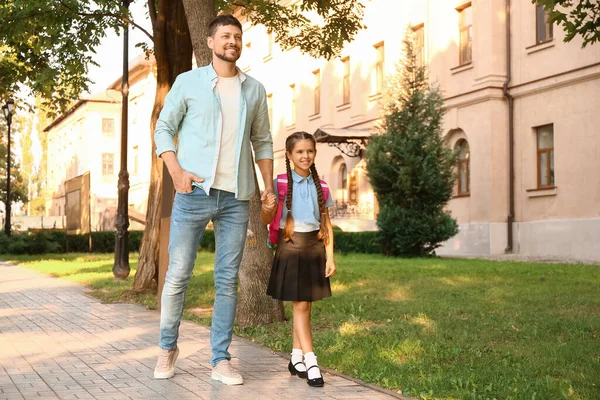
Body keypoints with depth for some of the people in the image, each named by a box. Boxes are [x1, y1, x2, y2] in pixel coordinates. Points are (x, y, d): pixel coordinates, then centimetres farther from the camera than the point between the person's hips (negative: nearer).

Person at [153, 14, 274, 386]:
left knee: (228, 280, 3)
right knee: (178, 274, 0)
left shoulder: (254, 89, 12)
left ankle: (221, 359, 11)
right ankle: (168, 348, 20)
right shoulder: (188, 82, 4)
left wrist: (269, 186, 8)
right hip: (194, 192, -2)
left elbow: (262, 141, 17)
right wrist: (177, 171, -10)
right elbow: (164, 129, 5)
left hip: (236, 198, 3)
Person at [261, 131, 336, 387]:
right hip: (290, 246, -4)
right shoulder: (280, 183, -4)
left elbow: (327, 224, 10)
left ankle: (296, 358, 21)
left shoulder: (320, 187, 6)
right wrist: (267, 209, -25)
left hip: (314, 247, 4)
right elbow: (266, 220, -2)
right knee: (300, 305, -4)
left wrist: (330, 256, 6)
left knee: (304, 306, 9)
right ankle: (311, 362, -3)